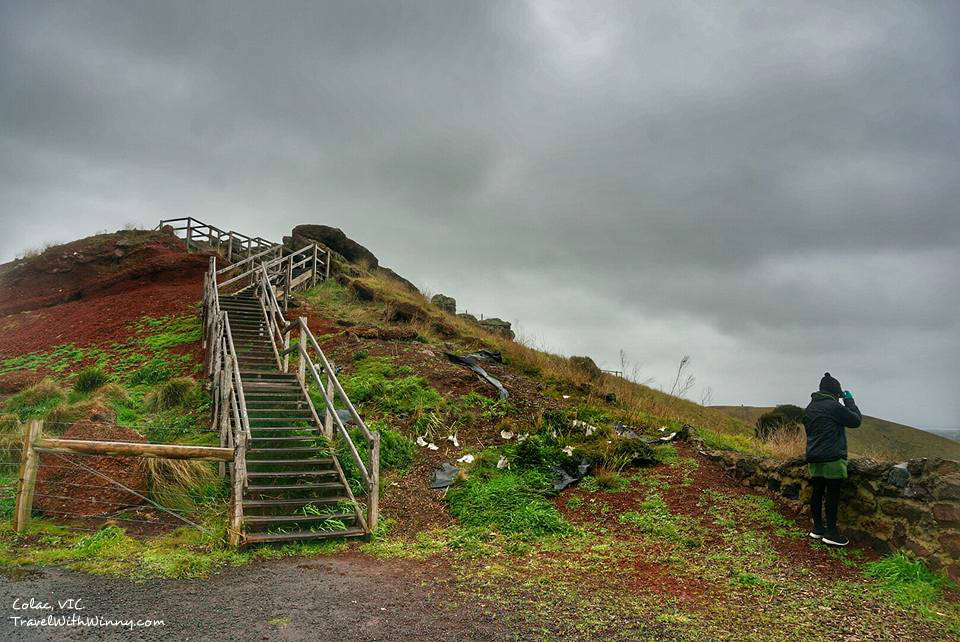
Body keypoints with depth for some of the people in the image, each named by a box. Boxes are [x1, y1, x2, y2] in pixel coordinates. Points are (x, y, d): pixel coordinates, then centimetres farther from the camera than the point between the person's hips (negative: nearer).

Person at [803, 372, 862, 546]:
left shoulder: (810, 408, 13)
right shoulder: (833, 406, -13)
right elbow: (856, 420, -4)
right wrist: (849, 400, 5)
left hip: (814, 458, 8)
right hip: (832, 458, -8)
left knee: (817, 492, 11)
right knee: (833, 494, -2)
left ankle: (817, 528, 18)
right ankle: (830, 532, 0)